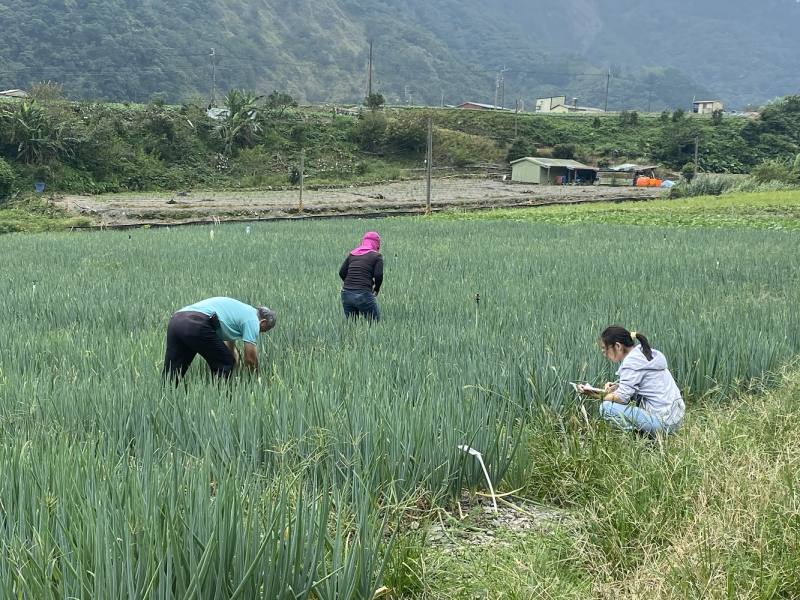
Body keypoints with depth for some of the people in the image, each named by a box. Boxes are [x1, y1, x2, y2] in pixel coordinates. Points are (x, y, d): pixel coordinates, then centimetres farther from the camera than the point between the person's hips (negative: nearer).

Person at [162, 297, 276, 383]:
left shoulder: (239, 310, 38)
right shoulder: (252, 319, 12)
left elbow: (231, 347, 50)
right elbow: (250, 358, 11)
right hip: (197, 326, -9)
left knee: (170, 375, 7)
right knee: (225, 366, 11)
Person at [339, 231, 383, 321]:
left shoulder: (352, 254, 16)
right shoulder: (376, 256, 3)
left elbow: (342, 272, 9)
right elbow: (378, 275, -7)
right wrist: (376, 289, 11)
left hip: (346, 294, 5)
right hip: (363, 295, -5)